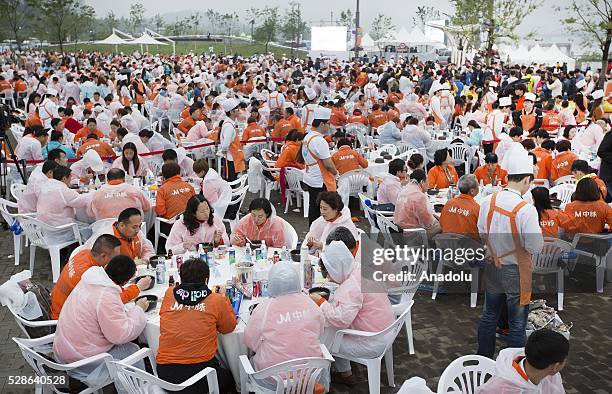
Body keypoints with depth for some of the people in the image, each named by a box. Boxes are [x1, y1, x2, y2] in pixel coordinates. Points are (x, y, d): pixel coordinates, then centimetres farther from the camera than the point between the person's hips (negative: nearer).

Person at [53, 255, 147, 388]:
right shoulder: (107, 297, -28)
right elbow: (121, 334, -26)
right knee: (132, 351, 5)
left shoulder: (87, 282, 0)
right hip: (80, 359, -9)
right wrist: (138, 309, -13)